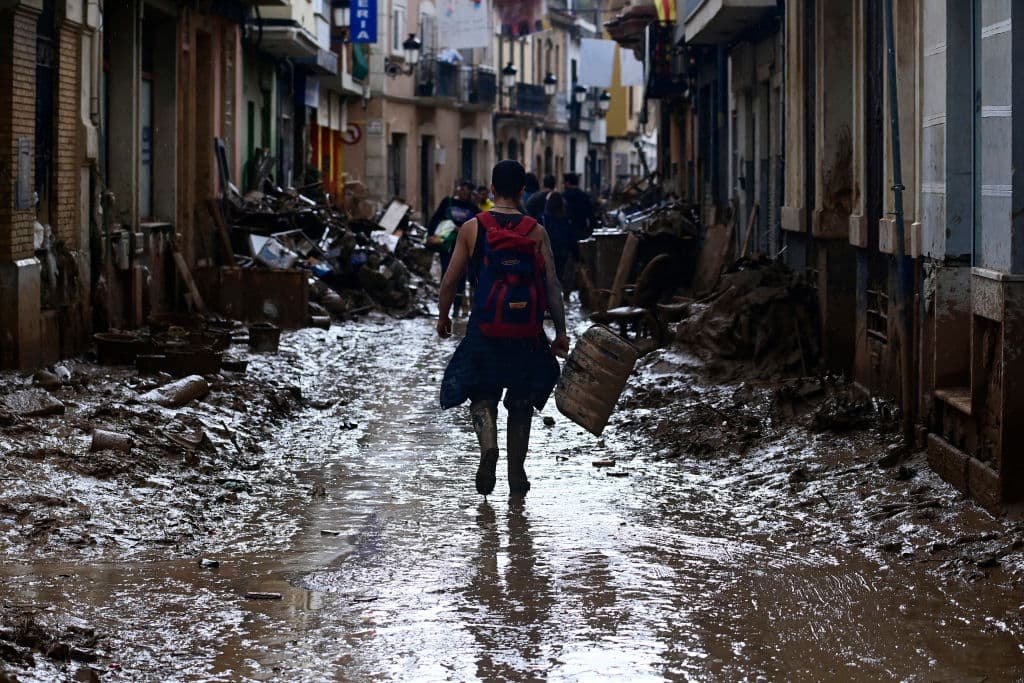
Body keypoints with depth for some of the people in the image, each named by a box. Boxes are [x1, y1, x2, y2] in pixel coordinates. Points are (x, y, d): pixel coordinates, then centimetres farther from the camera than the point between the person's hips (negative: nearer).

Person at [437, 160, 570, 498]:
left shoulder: (471, 228, -2)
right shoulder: (536, 232, -1)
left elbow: (449, 281, 0)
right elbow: (552, 286, -4)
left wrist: (443, 317, 16)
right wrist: (561, 333, 1)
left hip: (484, 329, -1)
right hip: (527, 332, 1)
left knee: (482, 395, 11)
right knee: (521, 402, 15)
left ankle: (488, 446, -17)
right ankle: (517, 476, 17)